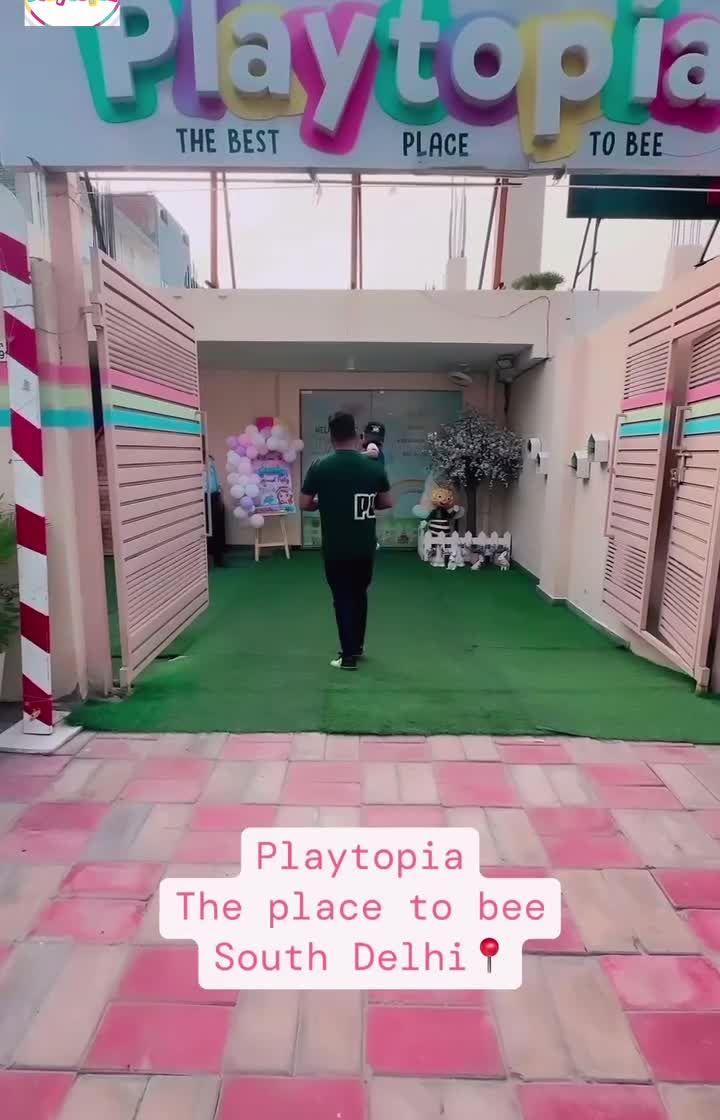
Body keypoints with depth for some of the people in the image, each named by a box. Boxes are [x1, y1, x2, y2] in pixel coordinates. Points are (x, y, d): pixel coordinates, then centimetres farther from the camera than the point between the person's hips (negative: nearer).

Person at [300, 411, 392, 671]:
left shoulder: (320, 467, -9)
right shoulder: (374, 466, -3)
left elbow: (304, 504, -5)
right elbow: (387, 503, 4)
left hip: (335, 548, -2)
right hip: (365, 546, 3)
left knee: (342, 598, 7)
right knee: (359, 594, 19)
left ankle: (348, 656, 12)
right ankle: (357, 646, 32)